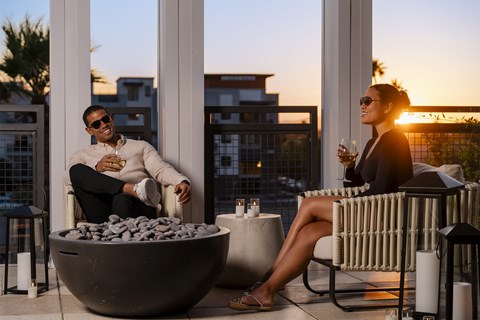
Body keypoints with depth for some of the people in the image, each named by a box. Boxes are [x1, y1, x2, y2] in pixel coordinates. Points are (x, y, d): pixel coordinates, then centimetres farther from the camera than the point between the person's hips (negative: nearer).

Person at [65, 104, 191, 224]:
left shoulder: (141, 147, 27)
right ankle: (134, 189, -34)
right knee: (76, 170, -23)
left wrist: (182, 182, -11)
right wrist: (97, 167, -8)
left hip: (140, 207, -2)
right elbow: (69, 177, 8)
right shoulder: (83, 155, 28)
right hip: (104, 217, 2)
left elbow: (161, 169, 10)